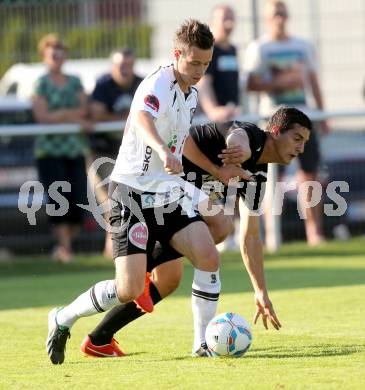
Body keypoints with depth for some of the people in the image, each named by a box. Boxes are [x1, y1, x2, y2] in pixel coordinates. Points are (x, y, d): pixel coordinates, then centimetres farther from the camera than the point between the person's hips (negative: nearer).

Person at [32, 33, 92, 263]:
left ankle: (64, 246, 11)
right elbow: (42, 116, -10)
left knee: (79, 199, -3)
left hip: (76, 149, 4)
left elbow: (85, 110, 4)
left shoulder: (75, 82, 14)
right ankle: (65, 247, -12)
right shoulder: (41, 84, 1)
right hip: (50, 150, -4)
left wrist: (62, 114, -12)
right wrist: (75, 118, -11)